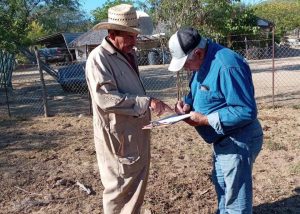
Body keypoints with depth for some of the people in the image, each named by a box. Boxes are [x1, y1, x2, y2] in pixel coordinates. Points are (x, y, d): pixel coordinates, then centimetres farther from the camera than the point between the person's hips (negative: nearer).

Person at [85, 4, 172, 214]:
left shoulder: (129, 55, 12)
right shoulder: (98, 58, -16)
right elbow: (106, 99, -27)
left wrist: (150, 103, 12)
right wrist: (147, 102, -28)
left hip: (138, 133, 9)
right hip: (117, 137, -8)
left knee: (138, 184, 20)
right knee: (120, 188, 6)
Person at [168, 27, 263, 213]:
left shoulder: (227, 65, -29)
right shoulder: (203, 62, 3)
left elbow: (246, 111, -30)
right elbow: (199, 92, 17)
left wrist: (205, 120, -26)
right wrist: (188, 103, -6)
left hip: (238, 141, -10)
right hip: (223, 139, 10)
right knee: (222, 187, 28)